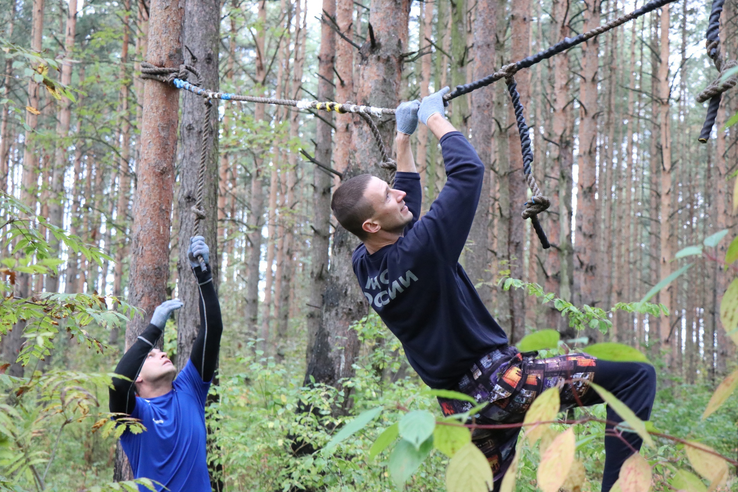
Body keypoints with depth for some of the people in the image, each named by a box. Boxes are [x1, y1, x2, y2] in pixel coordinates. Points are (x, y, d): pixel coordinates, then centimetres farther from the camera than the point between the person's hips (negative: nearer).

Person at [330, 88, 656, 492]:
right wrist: (435, 118, -1)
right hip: (498, 381, -9)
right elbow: (468, 170, -17)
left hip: (458, 406, 9)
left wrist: (403, 139, 22)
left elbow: (404, 209, 22)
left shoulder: (364, 265, 2)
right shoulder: (420, 251, -22)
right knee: (635, 377, -11)